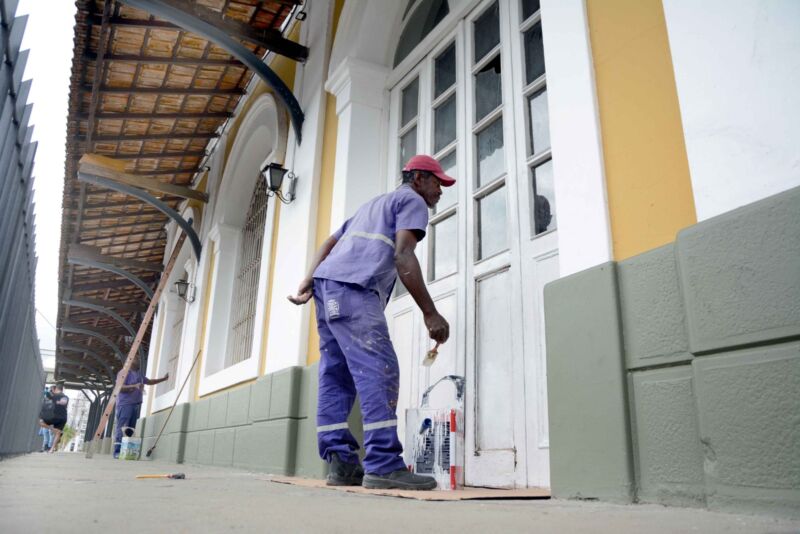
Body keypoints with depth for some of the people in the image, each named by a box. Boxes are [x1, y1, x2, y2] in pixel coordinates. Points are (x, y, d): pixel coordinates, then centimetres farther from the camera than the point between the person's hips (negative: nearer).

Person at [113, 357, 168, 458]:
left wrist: (163, 379, 23)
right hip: (125, 404, -8)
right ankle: (117, 452, -10)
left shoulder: (139, 374, 20)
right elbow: (120, 388, -14)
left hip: (136, 405, 8)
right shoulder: (124, 372, -5)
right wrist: (134, 386, -25)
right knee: (122, 429, -10)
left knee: (130, 430, 5)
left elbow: (149, 381, 30)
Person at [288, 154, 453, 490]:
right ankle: (383, 465, -19)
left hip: (327, 286, 9)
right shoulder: (413, 201, 10)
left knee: (336, 377, 3)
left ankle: (341, 463, 2)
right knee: (378, 372, -14)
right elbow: (403, 256, -8)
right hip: (353, 288, -9)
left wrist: (309, 281, 17)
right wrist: (430, 313, -10)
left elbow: (329, 243, 28)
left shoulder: (375, 204, 37)